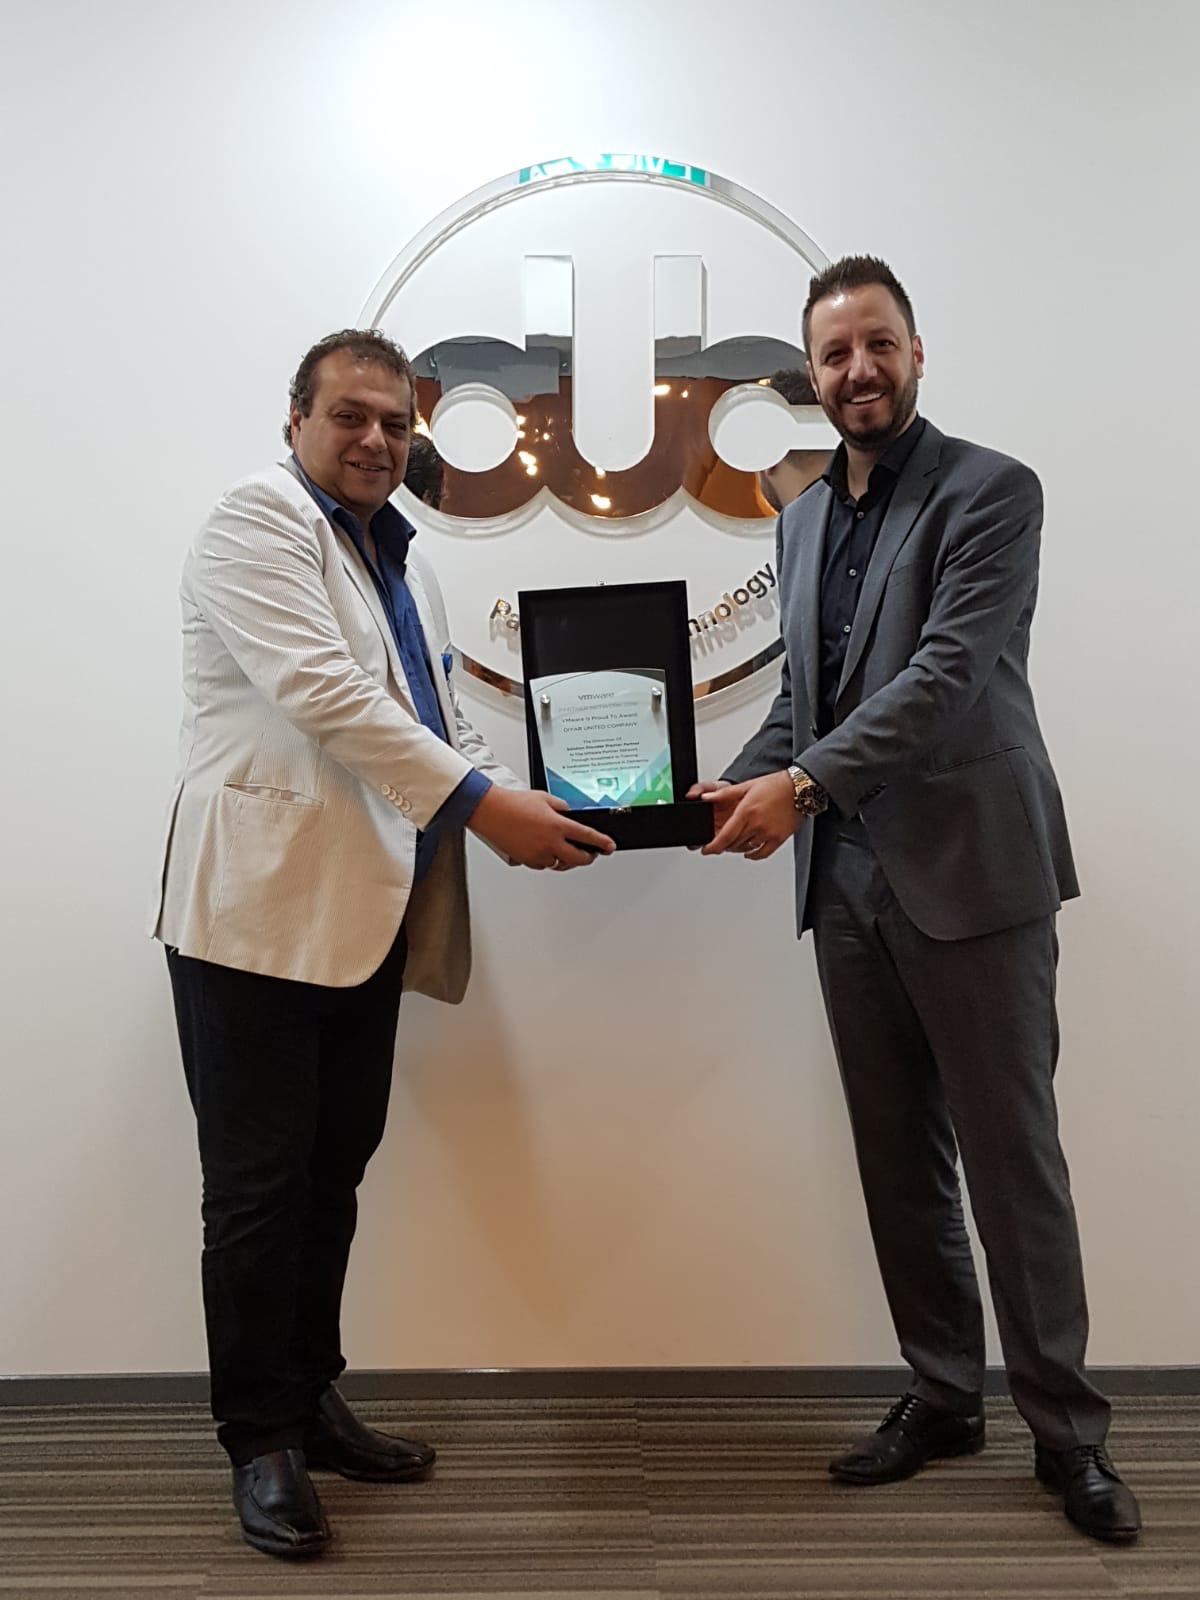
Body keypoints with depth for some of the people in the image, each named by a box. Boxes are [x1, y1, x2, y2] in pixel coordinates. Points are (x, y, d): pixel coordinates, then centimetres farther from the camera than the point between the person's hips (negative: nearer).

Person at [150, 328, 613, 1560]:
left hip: (366, 911, 8)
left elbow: (432, 720, 20)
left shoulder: (399, 558, 21)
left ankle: (312, 1402, 30)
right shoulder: (258, 522, -5)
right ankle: (260, 1442, 17)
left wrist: (522, 807, 3)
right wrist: (480, 803, -22)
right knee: (259, 1185, 2)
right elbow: (323, 692, -19)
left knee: (333, 1173, 15)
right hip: (260, 904, -7)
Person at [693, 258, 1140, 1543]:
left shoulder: (990, 490, -4)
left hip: (968, 868, -6)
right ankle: (943, 1394, 28)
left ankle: (1065, 1425, 19)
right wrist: (742, 779, 1)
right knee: (898, 1157, 12)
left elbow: (949, 671, -16)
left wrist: (801, 782, -22)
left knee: (1009, 1152, 3)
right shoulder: (803, 519, 16)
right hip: (848, 876, 6)